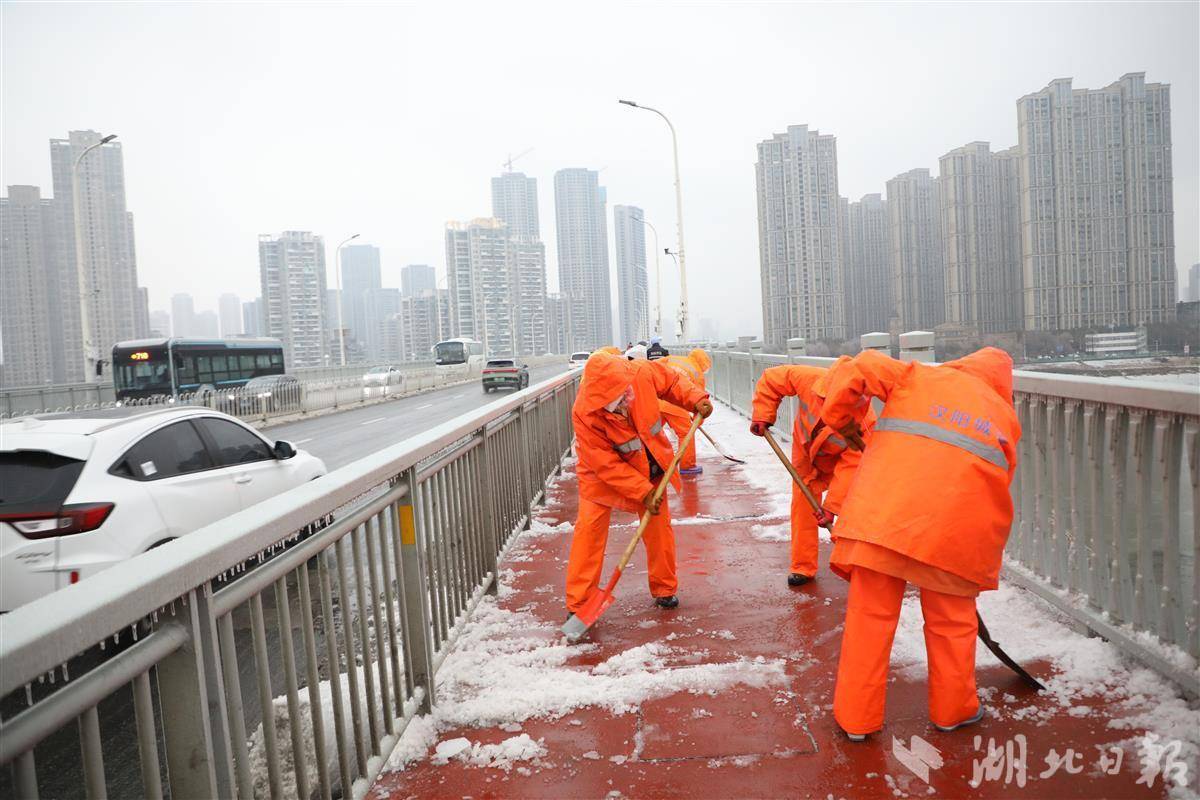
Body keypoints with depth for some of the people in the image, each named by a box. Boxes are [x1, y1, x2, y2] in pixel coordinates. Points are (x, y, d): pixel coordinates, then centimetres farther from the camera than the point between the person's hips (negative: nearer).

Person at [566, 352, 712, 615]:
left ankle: (665, 590, 30)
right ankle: (579, 604, 1)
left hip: (650, 467, 3)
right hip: (603, 474, -3)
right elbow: (606, 464, -28)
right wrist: (642, 492, -28)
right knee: (589, 529, -10)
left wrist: (696, 399, -18)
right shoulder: (584, 414, -33)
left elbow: (672, 381, -3)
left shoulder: (642, 372, -27)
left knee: (658, 528, 9)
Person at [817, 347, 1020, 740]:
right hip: (957, 529, 2)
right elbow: (998, 483, 19)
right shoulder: (1005, 417, 21)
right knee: (952, 620, 20)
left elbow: (857, 369, 1)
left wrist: (841, 419, 14)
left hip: (883, 512, -1)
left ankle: (856, 717, 16)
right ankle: (953, 708, 35)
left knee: (869, 614, 8)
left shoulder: (918, 376, 15)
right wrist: (982, 541, 26)